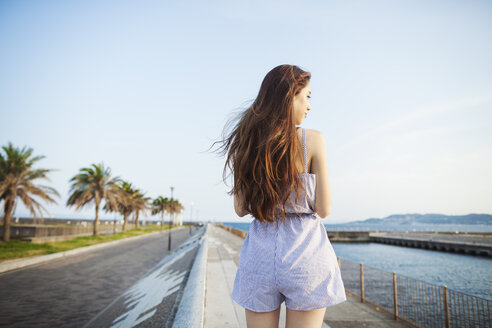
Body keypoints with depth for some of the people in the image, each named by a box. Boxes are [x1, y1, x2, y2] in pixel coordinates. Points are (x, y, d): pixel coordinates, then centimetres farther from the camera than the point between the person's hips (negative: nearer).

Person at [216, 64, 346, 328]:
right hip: (306, 255, -3)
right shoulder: (313, 140, -9)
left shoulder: (246, 143, 0)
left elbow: (240, 209, 4)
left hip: (259, 255, 3)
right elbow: (323, 209, -6)